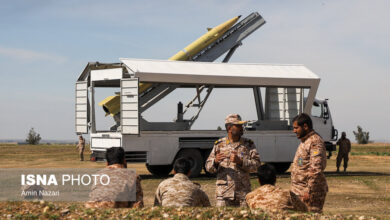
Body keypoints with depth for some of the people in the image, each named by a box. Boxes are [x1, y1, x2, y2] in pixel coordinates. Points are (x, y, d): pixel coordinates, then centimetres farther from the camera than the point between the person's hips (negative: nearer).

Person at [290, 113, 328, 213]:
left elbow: (316, 169, -22)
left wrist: (309, 191, -24)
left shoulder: (315, 142, -15)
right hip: (298, 191, 10)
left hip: (309, 192, -10)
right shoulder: (304, 141, 17)